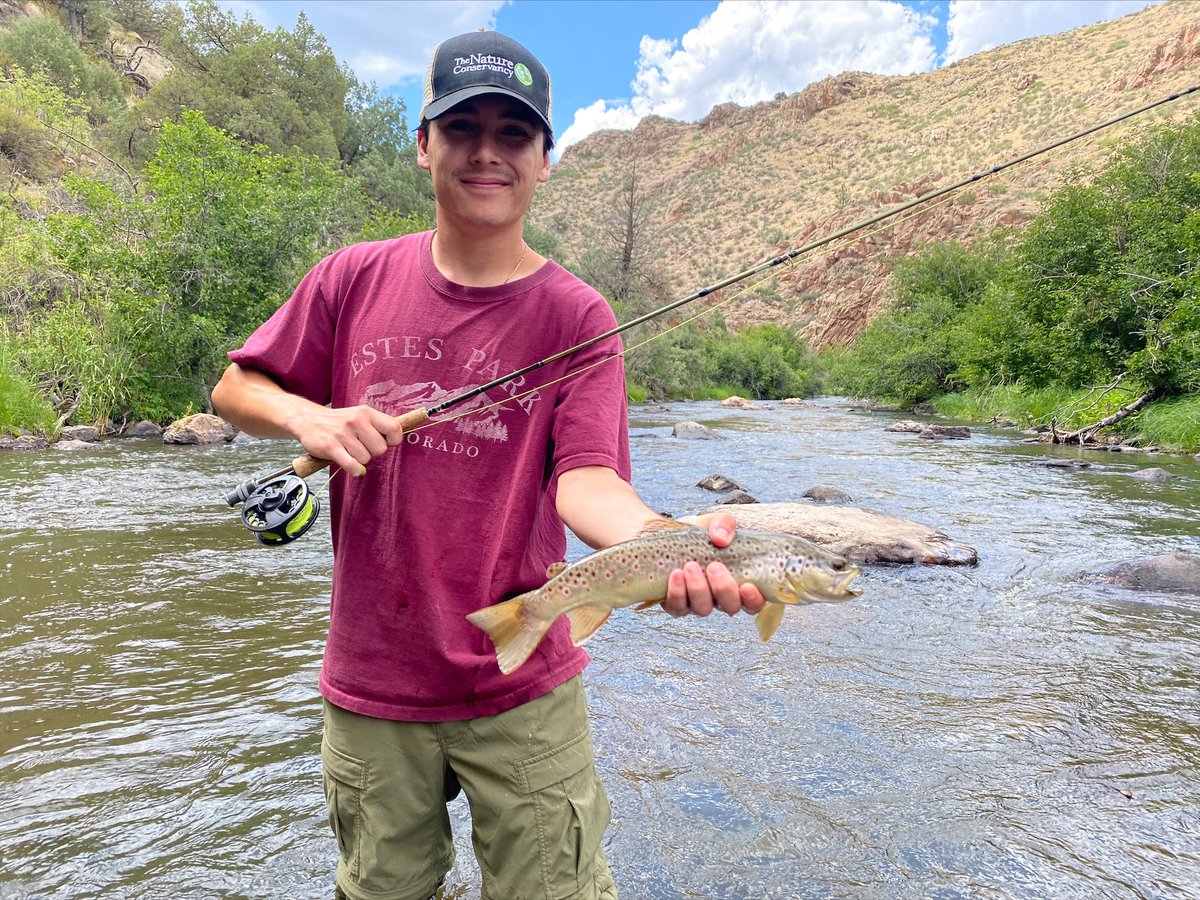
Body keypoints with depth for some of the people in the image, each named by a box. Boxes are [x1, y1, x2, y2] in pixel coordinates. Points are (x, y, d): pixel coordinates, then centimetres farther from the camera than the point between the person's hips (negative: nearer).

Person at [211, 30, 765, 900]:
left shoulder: (575, 315, -8)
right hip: (370, 683, 3)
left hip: (522, 689, -2)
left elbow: (584, 480, -19)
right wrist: (309, 417, -14)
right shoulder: (356, 279, 0)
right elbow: (234, 389, 8)